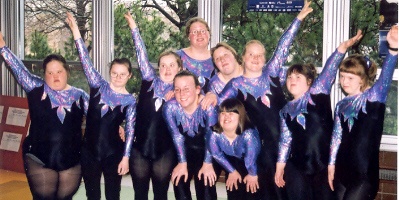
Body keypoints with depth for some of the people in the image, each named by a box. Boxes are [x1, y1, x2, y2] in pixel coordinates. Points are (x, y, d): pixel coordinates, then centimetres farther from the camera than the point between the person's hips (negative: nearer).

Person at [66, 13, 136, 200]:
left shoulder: (130, 101, -2)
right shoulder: (99, 86, 0)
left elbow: (130, 130, -4)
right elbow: (86, 62, -7)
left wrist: (125, 157, -11)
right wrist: (76, 33, -14)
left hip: (113, 152, -1)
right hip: (89, 149, 1)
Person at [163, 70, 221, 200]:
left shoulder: (208, 106, -29)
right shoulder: (170, 107, -20)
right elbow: (177, 136, -12)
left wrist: (207, 163, -20)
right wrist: (182, 163, -13)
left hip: (208, 151, -3)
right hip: (186, 150, 3)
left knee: (205, 183, -15)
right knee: (179, 182, -8)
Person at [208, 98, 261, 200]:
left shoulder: (248, 134, -42)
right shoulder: (214, 134, -31)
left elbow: (251, 158, -25)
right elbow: (217, 154, -11)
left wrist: (252, 174, -9)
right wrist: (232, 171, 1)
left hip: (254, 162, -3)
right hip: (232, 160, 3)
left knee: (250, 192, -7)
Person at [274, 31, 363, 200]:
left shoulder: (318, 93, 1)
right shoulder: (286, 110, 11)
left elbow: (329, 71, -13)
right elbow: (285, 140, 12)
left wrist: (342, 47, -25)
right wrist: (279, 168, 9)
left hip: (325, 163, -3)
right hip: (297, 167, 3)